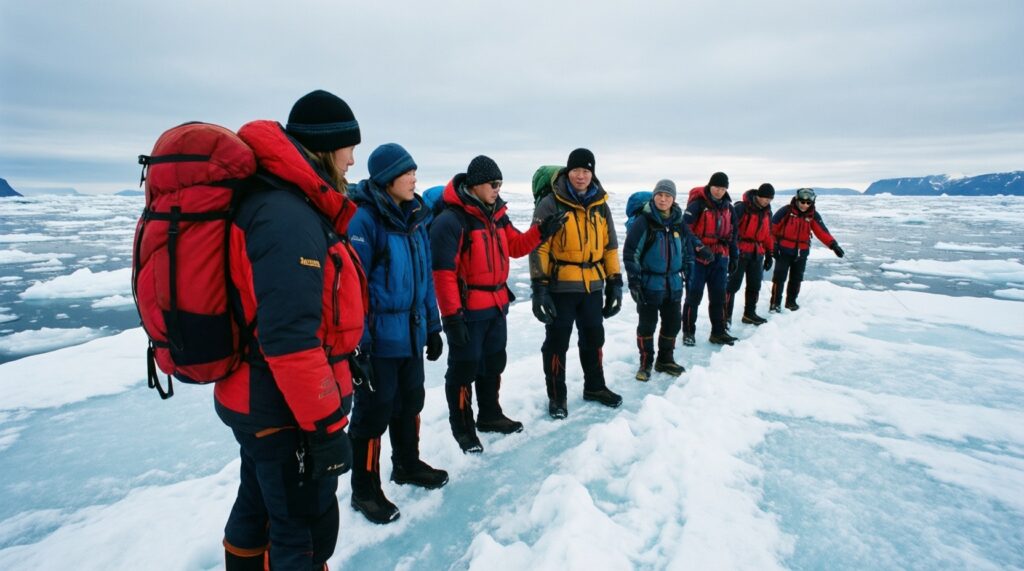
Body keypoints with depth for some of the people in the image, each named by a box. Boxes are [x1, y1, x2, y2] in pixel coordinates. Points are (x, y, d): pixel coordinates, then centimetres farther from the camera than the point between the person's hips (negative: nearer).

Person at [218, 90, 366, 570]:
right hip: (286, 412, -10)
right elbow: (290, 338, -29)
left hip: (258, 401, 10)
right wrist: (326, 426, -23)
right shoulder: (290, 220, -24)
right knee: (305, 532, 7)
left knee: (258, 508, 26)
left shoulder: (272, 202, 8)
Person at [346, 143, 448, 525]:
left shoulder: (414, 217, 8)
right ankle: (365, 490, 23)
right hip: (378, 338, -7)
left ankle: (407, 464, 41)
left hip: (412, 333, 8)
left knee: (410, 401, 20)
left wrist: (432, 327, 13)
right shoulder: (363, 219, -16)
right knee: (373, 411, 5)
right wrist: (357, 342, -19)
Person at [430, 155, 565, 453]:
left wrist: (541, 231, 1)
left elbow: (515, 246, 17)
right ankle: (462, 427, 21)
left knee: (493, 363, 20)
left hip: (496, 305, 9)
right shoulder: (450, 220, -18)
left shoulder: (497, 215, 9)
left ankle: (490, 415, 39)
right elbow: (443, 271, -22)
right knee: (464, 368, 4)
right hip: (468, 310, -8)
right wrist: (451, 314, -23)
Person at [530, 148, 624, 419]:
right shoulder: (550, 204, -9)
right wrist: (539, 287, -18)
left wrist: (615, 282, 9)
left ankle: (595, 387, 37)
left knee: (594, 338, 18)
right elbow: (538, 247, -12)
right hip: (560, 286, -5)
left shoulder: (600, 206, 8)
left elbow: (610, 246, 13)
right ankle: (556, 396, 20)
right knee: (557, 342, 4)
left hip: (593, 286, 5)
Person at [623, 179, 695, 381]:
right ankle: (645, 363, 18)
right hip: (649, 283, -5)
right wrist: (634, 280, -15)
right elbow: (630, 252, -12)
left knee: (673, 322, 12)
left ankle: (665, 360, 30)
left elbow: (688, 248, 18)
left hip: (673, 283, 6)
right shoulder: (644, 221, -11)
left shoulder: (679, 223, 6)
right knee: (647, 324, 3)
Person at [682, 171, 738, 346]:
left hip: (720, 258, 6)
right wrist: (700, 248, -24)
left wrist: (733, 256, 17)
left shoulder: (728, 206, 11)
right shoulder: (698, 204, -10)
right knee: (694, 296, -1)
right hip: (697, 258, -6)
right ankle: (688, 332, 10)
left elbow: (732, 233, 20)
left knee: (719, 297, 9)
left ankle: (718, 332, 19)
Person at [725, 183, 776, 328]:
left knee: (755, 285, 13)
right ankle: (726, 316, -1)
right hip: (740, 252, -7)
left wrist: (769, 254, 19)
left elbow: (768, 233, 20)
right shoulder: (742, 208, -13)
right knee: (733, 284, -6)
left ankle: (749, 313, 26)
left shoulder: (767, 212, 11)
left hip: (757, 254, 7)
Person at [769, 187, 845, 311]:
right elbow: (773, 227, -7)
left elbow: (822, 232, -7)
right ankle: (775, 303, 2)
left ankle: (791, 301, 26)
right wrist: (773, 244, -9)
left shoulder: (813, 215, 0)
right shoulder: (786, 211, -11)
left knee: (797, 278, 12)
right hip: (784, 250, -4)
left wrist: (833, 245, -20)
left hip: (802, 252, 4)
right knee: (779, 277, -4)